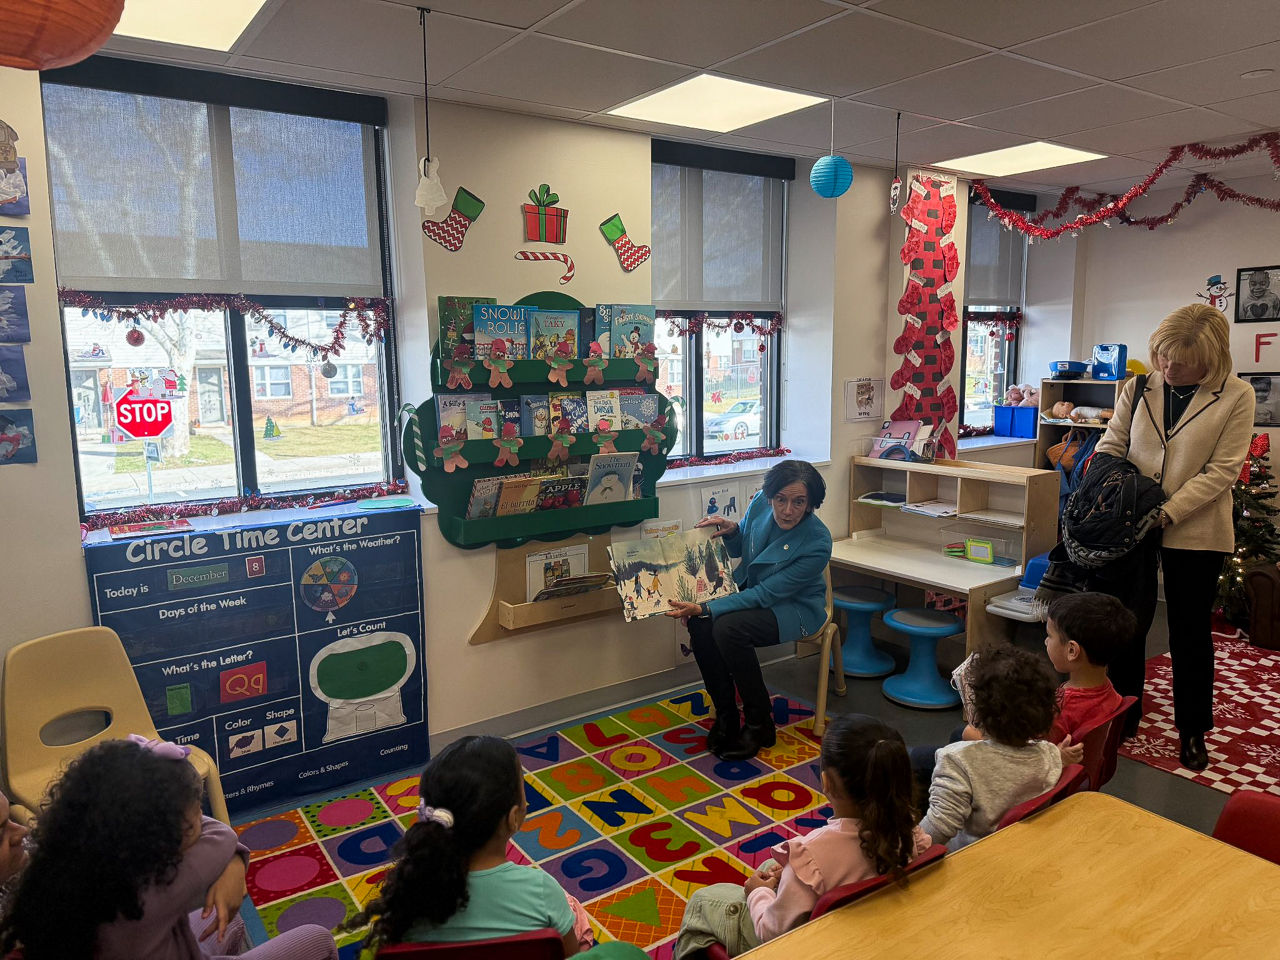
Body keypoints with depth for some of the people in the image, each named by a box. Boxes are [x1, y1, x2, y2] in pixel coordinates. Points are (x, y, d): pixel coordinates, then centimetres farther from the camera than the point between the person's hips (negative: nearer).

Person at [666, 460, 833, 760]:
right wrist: (730, 530, -15)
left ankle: (760, 725, -13)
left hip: (796, 607, -6)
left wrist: (706, 608, -31)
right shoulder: (760, 504, -12)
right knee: (699, 624, -23)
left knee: (728, 628, -32)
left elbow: (765, 595, -26)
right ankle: (725, 716, -5)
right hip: (750, 588, 6)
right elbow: (740, 551, 9)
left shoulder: (817, 544, -28)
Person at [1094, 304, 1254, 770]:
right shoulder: (1139, 387, -1)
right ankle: (1122, 719, 28)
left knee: (1190, 632, 10)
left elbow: (1221, 470, -12)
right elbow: (1111, 446, 4)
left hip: (1194, 531, -2)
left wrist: (1166, 513, -20)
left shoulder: (1236, 396, -8)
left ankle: (1193, 731, 28)